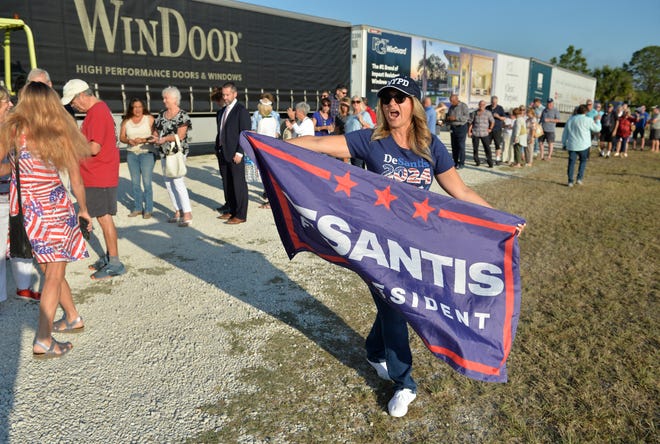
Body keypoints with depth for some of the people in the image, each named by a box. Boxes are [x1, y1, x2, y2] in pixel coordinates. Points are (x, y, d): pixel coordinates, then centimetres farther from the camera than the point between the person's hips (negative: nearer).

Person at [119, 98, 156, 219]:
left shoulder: (149, 119, -2)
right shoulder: (126, 121, 8)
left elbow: (155, 135, -7)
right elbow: (121, 137, 10)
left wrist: (143, 140, -20)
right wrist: (129, 141, -11)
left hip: (147, 153, -4)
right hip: (131, 154, 4)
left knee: (146, 182, -7)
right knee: (135, 182, 8)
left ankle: (148, 209, 3)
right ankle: (138, 208, 19)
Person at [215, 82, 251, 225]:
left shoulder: (241, 111, -8)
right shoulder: (222, 111, 16)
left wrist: (239, 153, -17)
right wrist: (217, 149, 14)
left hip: (235, 154, -8)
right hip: (222, 153, 8)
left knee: (238, 184, -3)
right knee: (227, 184, 13)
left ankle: (240, 215, 3)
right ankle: (232, 210, 24)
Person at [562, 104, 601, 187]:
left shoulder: (570, 119, 9)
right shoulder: (588, 120, -5)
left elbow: (565, 133, 12)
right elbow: (597, 129, 5)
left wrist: (564, 143, 18)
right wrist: (597, 120, 21)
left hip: (572, 145, 3)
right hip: (583, 146, -3)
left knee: (571, 162, 4)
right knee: (583, 161, 14)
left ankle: (570, 181, 2)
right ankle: (580, 178, 4)